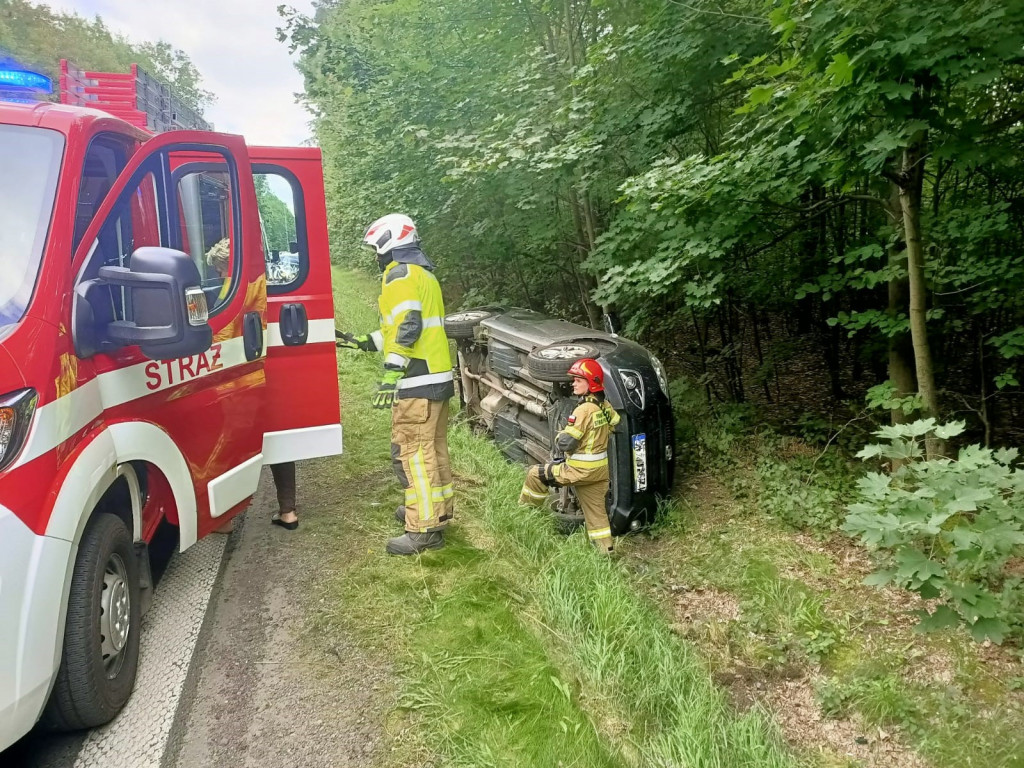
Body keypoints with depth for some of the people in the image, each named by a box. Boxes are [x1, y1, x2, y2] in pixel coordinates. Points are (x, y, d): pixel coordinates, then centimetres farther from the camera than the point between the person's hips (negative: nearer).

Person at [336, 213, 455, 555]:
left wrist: (390, 374, -26)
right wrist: (360, 342, 25)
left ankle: (425, 529, -4)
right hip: (438, 375, 10)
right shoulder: (423, 271, 21)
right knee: (433, 446, 19)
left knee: (412, 452, -7)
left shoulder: (400, 273, -9)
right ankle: (438, 508, 31)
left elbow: (407, 327, -21)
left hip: (418, 380, -10)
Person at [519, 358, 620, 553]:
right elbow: (615, 424, 24)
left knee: (535, 473, 6)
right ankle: (606, 549, 18)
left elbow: (565, 443, -23)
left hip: (581, 470, -8)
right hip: (600, 468, 8)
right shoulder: (605, 406, 3)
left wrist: (559, 436, 0)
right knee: (596, 509, 15)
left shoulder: (584, 409, -23)